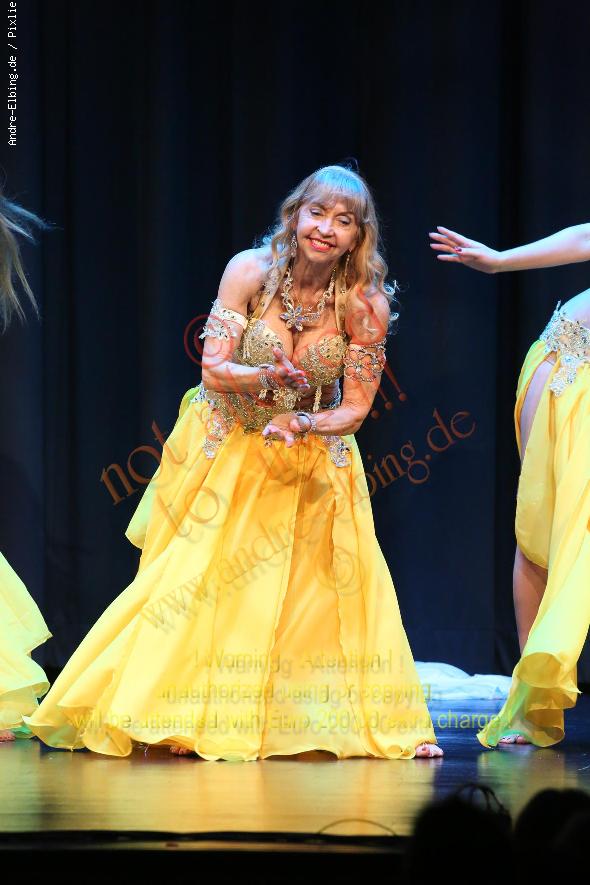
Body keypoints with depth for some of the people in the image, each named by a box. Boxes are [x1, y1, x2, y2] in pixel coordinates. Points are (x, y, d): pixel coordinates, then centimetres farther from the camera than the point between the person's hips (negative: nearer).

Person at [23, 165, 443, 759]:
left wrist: (301, 424, -29)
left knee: (341, 585, -2)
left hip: (313, 457, 1)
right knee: (199, 581, -2)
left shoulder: (365, 304, -16)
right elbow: (214, 370, -17)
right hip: (226, 450, -1)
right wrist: (269, 379, -36)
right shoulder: (251, 271, -17)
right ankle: (180, 720, 9)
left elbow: (355, 408, -11)